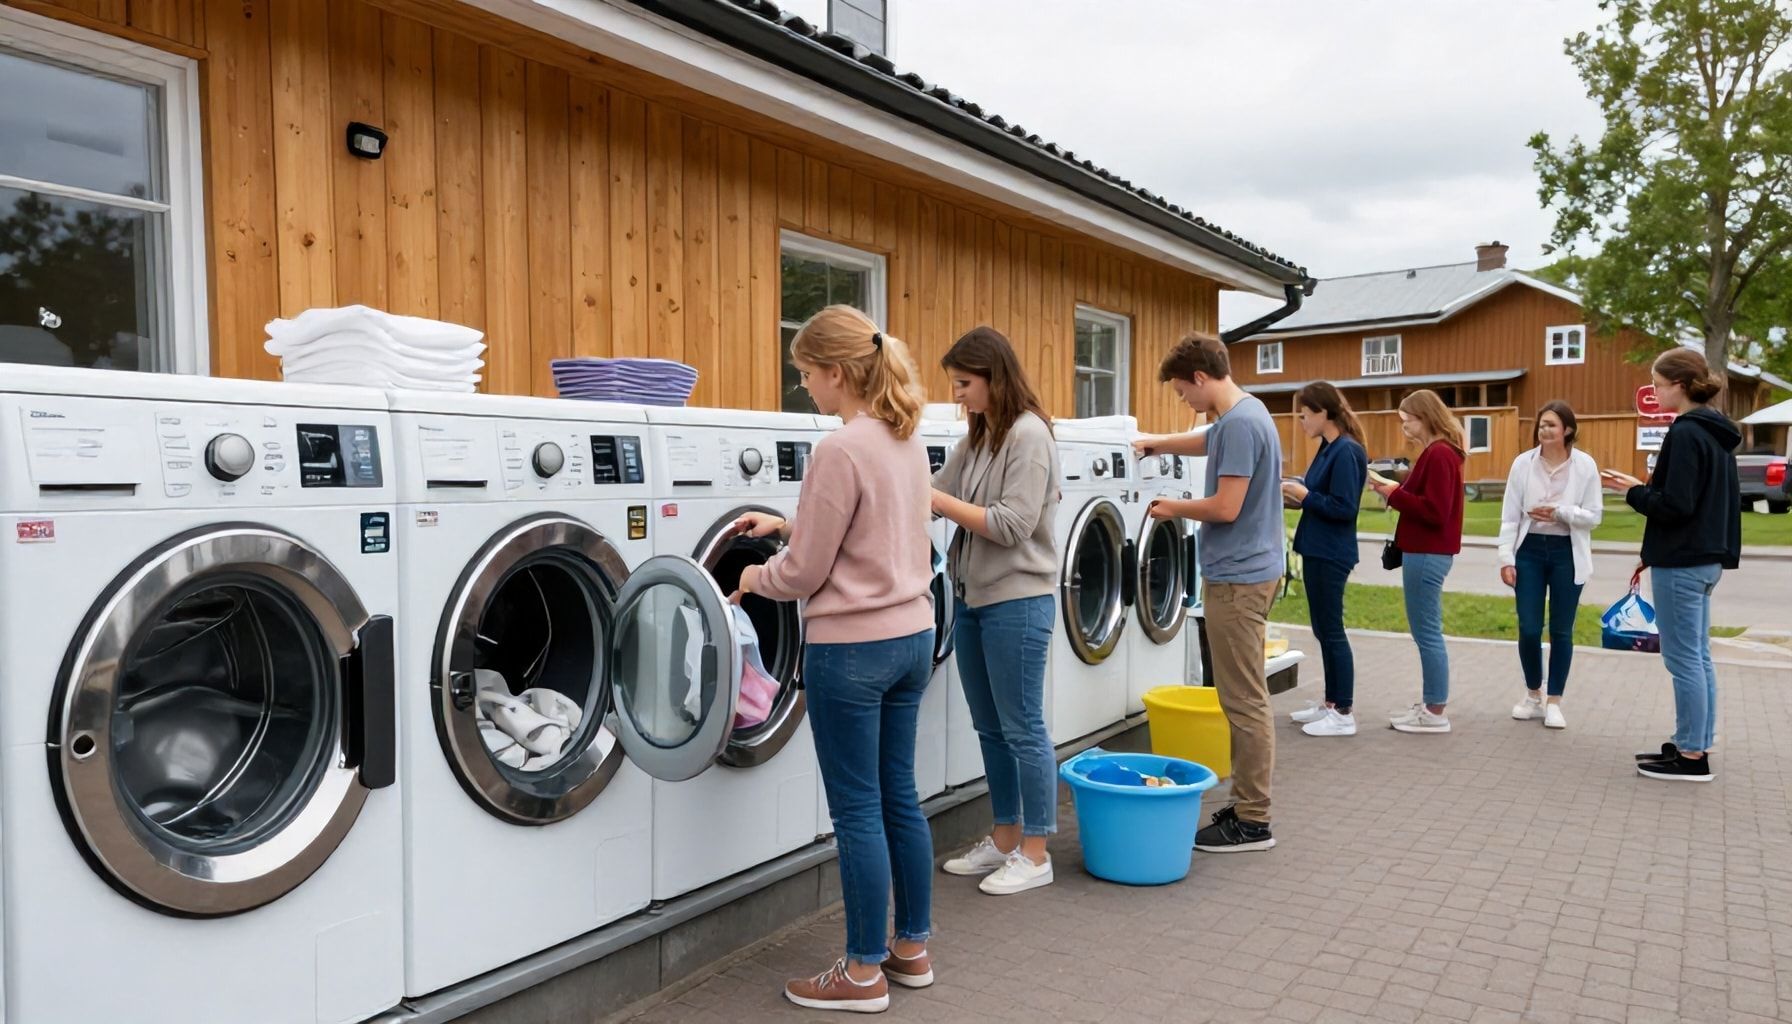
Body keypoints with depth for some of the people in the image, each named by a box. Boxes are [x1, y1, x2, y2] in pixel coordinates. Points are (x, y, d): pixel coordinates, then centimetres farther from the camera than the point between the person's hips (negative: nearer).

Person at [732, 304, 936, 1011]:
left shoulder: (840, 451, -20)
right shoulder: (908, 441, 6)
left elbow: (804, 573, -14)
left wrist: (756, 577, 6)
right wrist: (785, 526, 18)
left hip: (851, 648, -8)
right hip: (910, 636, 9)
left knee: (857, 812, 4)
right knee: (898, 798, 17)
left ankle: (864, 972, 18)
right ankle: (912, 949, 30)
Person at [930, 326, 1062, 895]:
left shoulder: (1028, 433, -14)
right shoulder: (976, 438, 12)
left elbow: (1013, 525, -20)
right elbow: (935, 495, 11)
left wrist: (938, 500, -18)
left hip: (1017, 600, -8)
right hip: (973, 597, 9)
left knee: (1022, 729, 1)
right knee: (990, 729, 15)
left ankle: (1034, 855, 14)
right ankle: (1003, 841, 28)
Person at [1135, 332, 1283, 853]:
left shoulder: (1240, 423, -19)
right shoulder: (1245, 411, 12)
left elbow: (1226, 508, -22)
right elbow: (1209, 441, 35)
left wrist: (1174, 509, -6)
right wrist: (1156, 442, 32)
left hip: (1237, 580, -10)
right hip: (1248, 571, 10)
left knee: (1245, 702, -3)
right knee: (1245, 698, 14)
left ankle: (1252, 822, 6)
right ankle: (1247, 805, 23)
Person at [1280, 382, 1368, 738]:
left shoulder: (1346, 452, -17)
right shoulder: (1328, 449, 11)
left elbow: (1344, 509, -21)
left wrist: (1304, 495, -15)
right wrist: (1296, 491, 1)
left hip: (1331, 555, -10)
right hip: (1318, 551, 10)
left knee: (1331, 631, -2)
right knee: (1323, 629, 16)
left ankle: (1344, 713, 7)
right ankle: (1330, 702, 26)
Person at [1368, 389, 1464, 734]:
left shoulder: (1439, 455, -16)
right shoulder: (1437, 453, 16)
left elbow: (1435, 512, -21)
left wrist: (1395, 493, -15)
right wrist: (1398, 489, 4)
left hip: (1427, 555, -11)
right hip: (1425, 552, 11)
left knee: (1428, 633, -4)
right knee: (1426, 633, 14)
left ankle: (1435, 713, 3)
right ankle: (1429, 704, 22)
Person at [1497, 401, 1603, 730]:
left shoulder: (1585, 465, -4)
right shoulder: (1523, 463, -1)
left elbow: (1594, 516, -2)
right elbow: (1510, 515, 0)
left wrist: (1561, 512, -20)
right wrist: (1506, 558, -5)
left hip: (1567, 554, -1)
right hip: (1530, 550, 1)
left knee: (1561, 631, 5)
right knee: (1528, 629, 1)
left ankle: (1554, 702, 17)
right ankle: (1533, 695, 22)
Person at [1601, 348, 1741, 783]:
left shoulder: (1685, 434, -17)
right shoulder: (1717, 434, 13)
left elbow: (1674, 505, -22)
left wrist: (1634, 491, -7)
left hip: (1681, 563, -10)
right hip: (1707, 559, 10)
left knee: (1683, 658, -3)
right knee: (1698, 656, 14)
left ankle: (1692, 756, 3)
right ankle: (1696, 748, 21)